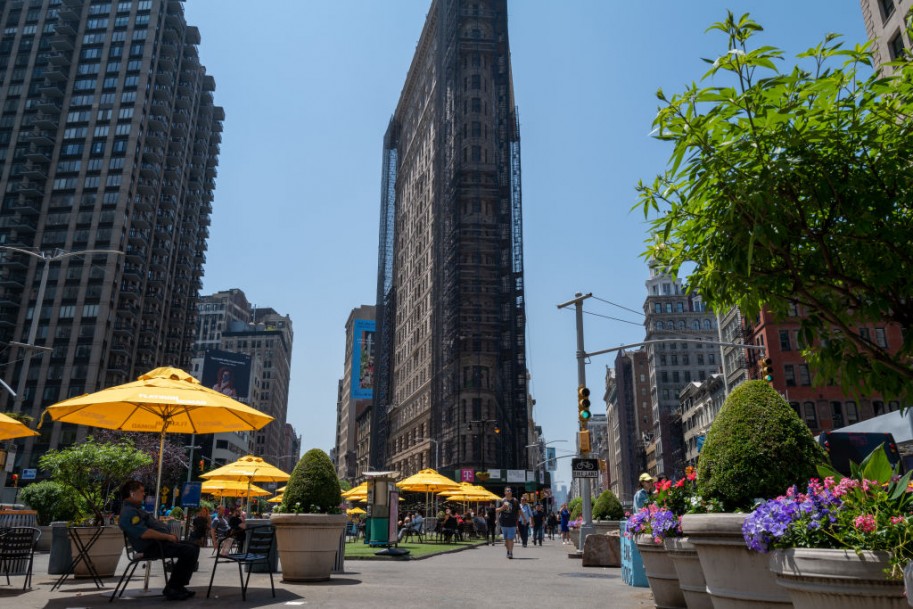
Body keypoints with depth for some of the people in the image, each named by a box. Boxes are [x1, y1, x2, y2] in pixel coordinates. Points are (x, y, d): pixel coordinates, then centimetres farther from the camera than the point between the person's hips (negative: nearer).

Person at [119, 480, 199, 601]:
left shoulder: (135, 509, 22)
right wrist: (168, 537, -18)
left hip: (159, 542, 11)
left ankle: (177, 586, 9)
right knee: (189, 551, -21)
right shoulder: (129, 512, -15)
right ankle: (172, 589, -10)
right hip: (152, 548, -11)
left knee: (193, 547, 9)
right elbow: (144, 533, -26)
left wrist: (169, 535, 11)